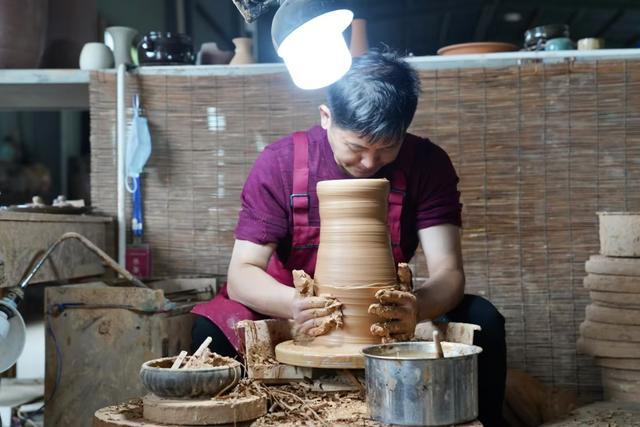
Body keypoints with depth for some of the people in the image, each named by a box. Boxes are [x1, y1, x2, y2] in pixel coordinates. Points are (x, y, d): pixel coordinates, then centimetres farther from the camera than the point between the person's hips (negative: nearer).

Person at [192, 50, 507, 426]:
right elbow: (242, 272, -19)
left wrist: (416, 307, -45)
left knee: (481, 319, -24)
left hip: (387, 319, 1)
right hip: (296, 322, -1)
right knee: (212, 328, -30)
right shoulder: (279, 163, -16)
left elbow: (448, 271, -20)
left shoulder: (428, 164, -13)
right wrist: (295, 305, -42)